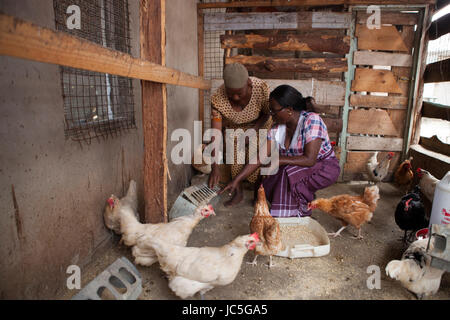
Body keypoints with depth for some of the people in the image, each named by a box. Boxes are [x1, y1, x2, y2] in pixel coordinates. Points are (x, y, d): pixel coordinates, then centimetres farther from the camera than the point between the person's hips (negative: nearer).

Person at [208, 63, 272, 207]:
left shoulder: (261, 87, -34)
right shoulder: (217, 99, -33)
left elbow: (267, 113, -13)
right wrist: (215, 168, -37)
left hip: (258, 125, -1)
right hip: (233, 128, 1)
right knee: (235, 159, -4)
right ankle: (238, 193, 17)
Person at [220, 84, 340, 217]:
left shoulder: (311, 120, -24)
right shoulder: (277, 129, -7)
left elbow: (309, 159, -30)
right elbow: (260, 158, -7)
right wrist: (236, 180, -11)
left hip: (325, 166, -5)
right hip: (294, 170, 6)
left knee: (289, 173, -32)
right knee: (267, 187, -17)